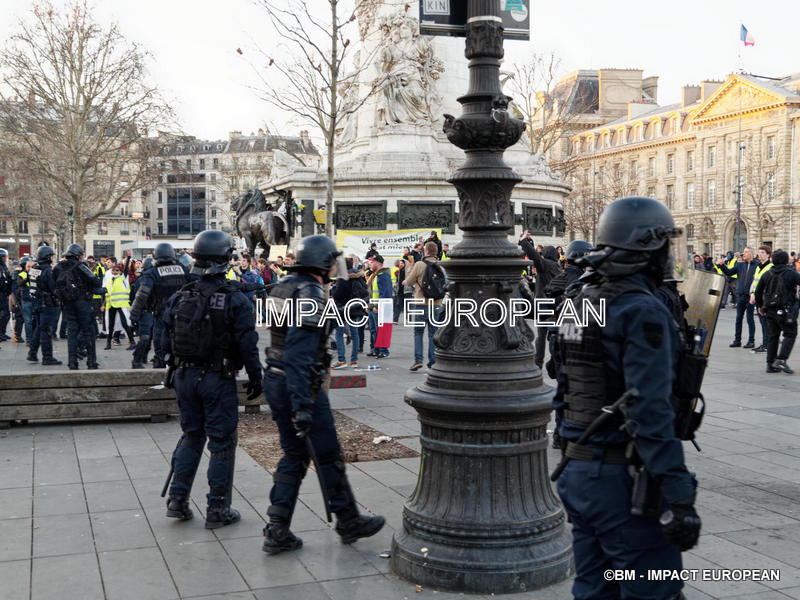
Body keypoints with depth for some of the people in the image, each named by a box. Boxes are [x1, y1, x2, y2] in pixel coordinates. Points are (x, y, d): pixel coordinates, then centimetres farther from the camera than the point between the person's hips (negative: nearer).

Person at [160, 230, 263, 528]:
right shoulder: (235, 299, -13)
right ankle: (218, 509, 10)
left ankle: (177, 500, 19)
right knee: (222, 442, 5)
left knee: (191, 434, 20)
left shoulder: (179, 297, 2)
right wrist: (255, 377, -1)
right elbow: (247, 343, -12)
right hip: (218, 379, -5)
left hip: (185, 376, 5)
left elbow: (165, 341, 5)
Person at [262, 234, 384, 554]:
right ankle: (348, 522, 21)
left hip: (275, 380, 9)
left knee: (294, 455, 15)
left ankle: (277, 532, 13)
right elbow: (299, 354, -27)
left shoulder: (283, 286, 11)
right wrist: (301, 405, -29)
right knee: (329, 456, 6)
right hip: (300, 385, -9)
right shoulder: (310, 293, -19)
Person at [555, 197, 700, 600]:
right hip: (623, 477, -9)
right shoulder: (643, 312, -17)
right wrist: (678, 498, -23)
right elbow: (651, 413, -24)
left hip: (577, 471, 9)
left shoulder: (581, 302, 10)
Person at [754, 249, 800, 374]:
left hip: (770, 310, 5)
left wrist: (760, 306, 23)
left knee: (772, 336, 11)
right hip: (785, 310, -5)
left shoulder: (767, 274, 7)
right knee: (790, 334, 3)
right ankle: (781, 359, -12)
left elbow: (758, 292, 12)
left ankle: (770, 364, 10)